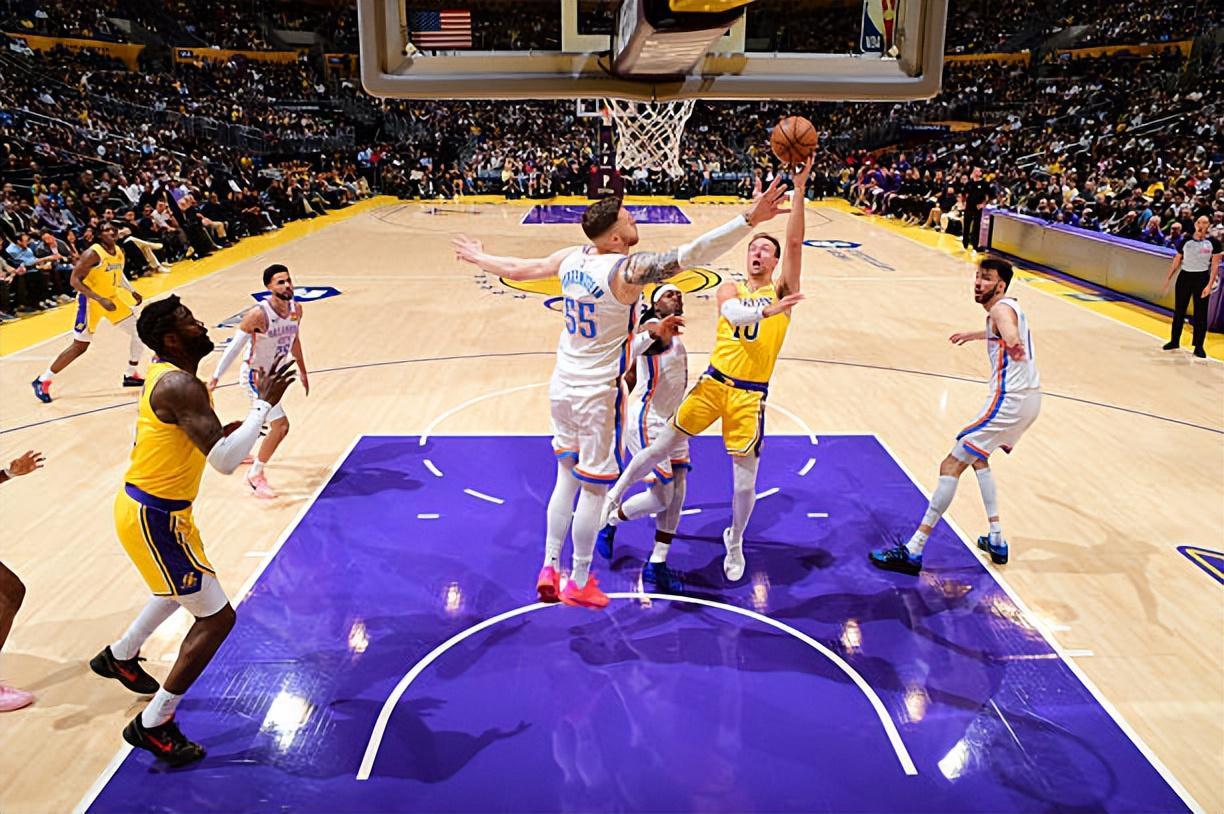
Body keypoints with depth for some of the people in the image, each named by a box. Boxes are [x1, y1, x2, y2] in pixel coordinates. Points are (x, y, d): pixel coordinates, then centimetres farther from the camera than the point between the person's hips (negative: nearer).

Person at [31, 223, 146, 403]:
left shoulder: (119, 251, 2)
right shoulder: (93, 253, -21)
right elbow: (74, 280, -24)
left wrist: (131, 291, 10)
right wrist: (100, 299, -30)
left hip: (111, 298, 7)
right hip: (90, 301, -7)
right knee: (80, 346, -5)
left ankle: (131, 375, 17)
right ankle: (42, 381, 8)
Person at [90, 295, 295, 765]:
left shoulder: (165, 374, 6)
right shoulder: (179, 385, -26)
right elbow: (225, 461, -33)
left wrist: (227, 431, 8)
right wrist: (264, 403, -24)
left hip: (151, 506, 10)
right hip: (152, 518, -10)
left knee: (187, 584, 34)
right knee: (216, 618, -4)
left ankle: (119, 657, 54)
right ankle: (152, 726, 8)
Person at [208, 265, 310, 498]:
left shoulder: (296, 309, -7)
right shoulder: (258, 314, -27)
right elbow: (235, 347, -21)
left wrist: (302, 371, 19)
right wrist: (216, 377, -18)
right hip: (255, 375, -8)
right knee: (281, 426, -15)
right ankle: (255, 475, 3)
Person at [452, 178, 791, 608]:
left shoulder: (570, 258, -2)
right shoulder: (628, 269, -22)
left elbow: (517, 269, 12)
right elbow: (691, 254, -32)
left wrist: (478, 257, 31)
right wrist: (748, 220, -35)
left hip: (563, 386, 7)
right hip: (598, 394, -7)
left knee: (567, 476, 21)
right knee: (594, 488, 8)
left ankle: (549, 569, 29)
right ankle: (579, 584, 21)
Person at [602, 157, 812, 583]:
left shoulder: (782, 289, 3)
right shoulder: (730, 288, 7)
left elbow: (795, 242, -11)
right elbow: (733, 313, -18)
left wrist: (800, 188, -20)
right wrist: (767, 310, -38)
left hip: (751, 393, -1)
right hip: (714, 382, 1)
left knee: (745, 478, 2)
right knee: (661, 445, 4)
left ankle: (735, 541, 29)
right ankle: (615, 496, 26)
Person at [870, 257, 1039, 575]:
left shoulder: (1001, 308, -12)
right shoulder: (1008, 308, 17)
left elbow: (1011, 334, -38)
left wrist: (1013, 346, -60)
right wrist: (976, 335, 58)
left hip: (1010, 400, -11)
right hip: (1029, 398, 11)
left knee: (952, 465, -11)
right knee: (977, 457, 27)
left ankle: (912, 552, -13)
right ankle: (997, 542, 24)